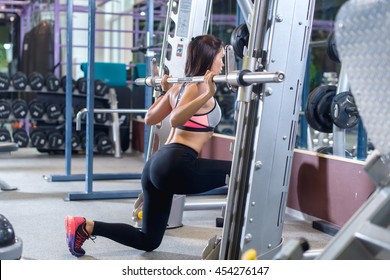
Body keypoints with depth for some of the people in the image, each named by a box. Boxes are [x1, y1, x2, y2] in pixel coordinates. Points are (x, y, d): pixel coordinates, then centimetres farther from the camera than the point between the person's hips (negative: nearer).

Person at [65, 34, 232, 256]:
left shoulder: (180, 86, 18)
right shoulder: (198, 86, -7)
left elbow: (150, 118, 26)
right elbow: (175, 119, -24)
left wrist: (165, 91, 38)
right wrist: (208, 94, -32)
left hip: (159, 163, 9)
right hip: (176, 164, -9)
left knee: (148, 241, 18)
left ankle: (86, 226, 11)